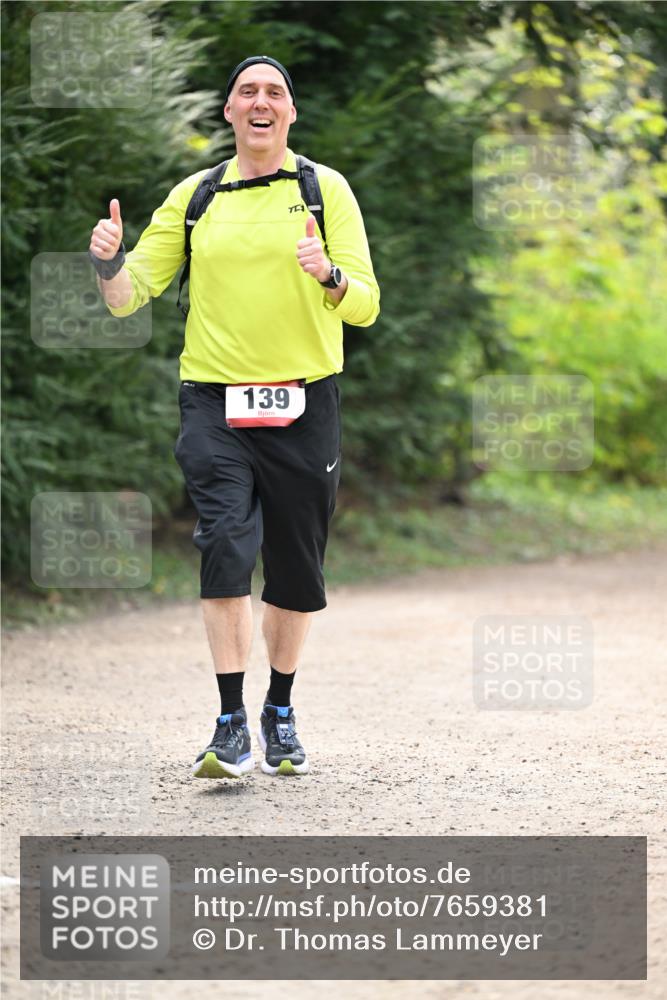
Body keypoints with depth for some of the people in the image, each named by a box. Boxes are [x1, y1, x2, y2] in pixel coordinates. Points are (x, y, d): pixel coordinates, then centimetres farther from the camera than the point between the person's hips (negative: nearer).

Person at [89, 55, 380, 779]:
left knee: (295, 570, 8)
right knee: (226, 548, -17)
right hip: (215, 401, 0)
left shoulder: (326, 189, 4)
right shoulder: (195, 196, 8)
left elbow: (365, 305, -3)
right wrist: (109, 265, -14)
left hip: (304, 405, 0)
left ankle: (280, 712, 29)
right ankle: (231, 726, -14)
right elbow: (128, 296, 8)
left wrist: (328, 275, -24)